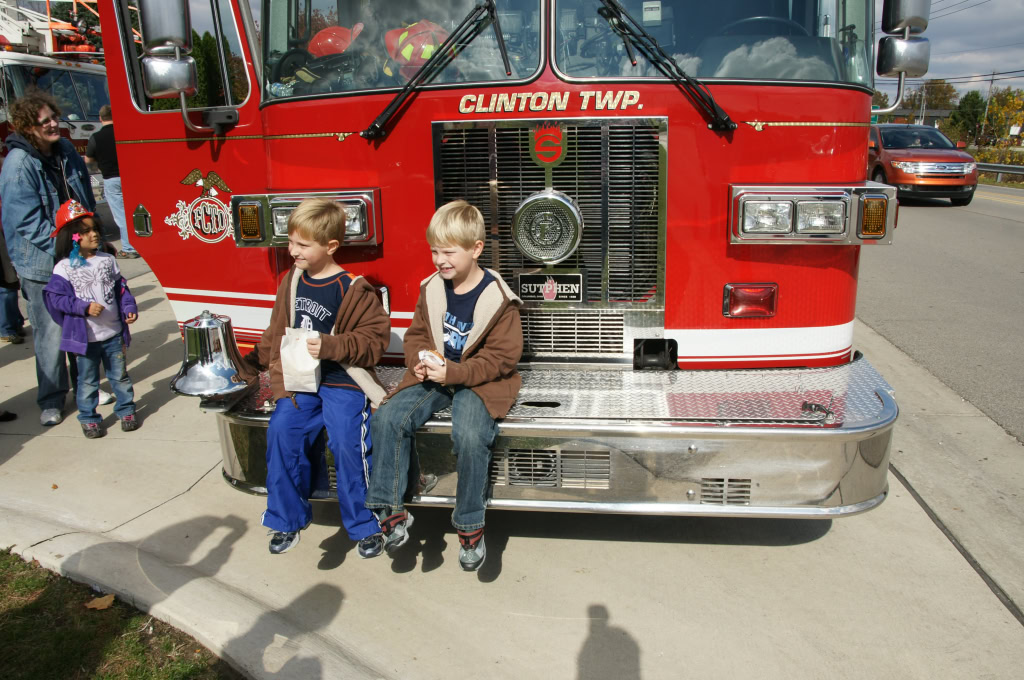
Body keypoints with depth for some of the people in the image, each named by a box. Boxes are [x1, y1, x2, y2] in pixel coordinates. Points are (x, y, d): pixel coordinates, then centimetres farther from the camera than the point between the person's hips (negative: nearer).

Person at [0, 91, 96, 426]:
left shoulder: (66, 150, 4)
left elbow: (87, 203, 14)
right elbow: (30, 225, -18)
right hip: (42, 265, -6)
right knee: (50, 334, 2)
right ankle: (51, 399, 18)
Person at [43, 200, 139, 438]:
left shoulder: (108, 260, 3)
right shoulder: (64, 268, -9)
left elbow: (121, 288, 8)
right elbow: (56, 298, -12)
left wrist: (129, 308, -6)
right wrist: (85, 307, -22)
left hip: (114, 333, 3)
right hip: (84, 337, -3)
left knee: (120, 376, 13)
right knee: (87, 381, 10)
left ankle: (126, 410, 28)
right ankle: (89, 419, 23)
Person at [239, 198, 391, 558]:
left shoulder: (353, 290, -9)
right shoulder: (291, 282, 11)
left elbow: (375, 336, -9)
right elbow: (277, 332, 24)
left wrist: (332, 346, -21)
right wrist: (250, 363, 24)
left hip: (343, 381, -5)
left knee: (346, 440, -20)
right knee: (282, 431, -13)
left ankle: (365, 526, 2)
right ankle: (287, 521, 8)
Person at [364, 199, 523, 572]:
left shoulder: (498, 298, -10)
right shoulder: (431, 289, 6)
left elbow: (501, 357, -11)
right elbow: (416, 334, 16)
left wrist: (453, 372, -22)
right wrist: (418, 361, -8)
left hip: (479, 382, -5)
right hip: (433, 377, 5)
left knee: (470, 435, -32)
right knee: (389, 417, -20)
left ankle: (470, 527, -11)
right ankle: (391, 511, -9)